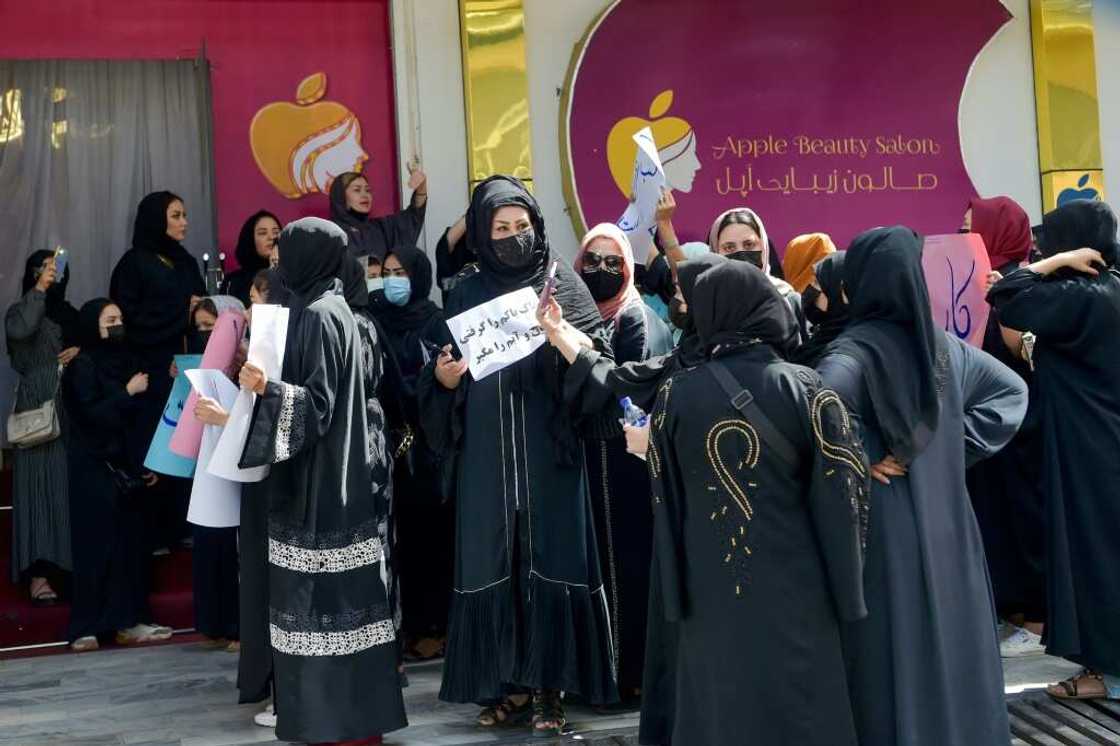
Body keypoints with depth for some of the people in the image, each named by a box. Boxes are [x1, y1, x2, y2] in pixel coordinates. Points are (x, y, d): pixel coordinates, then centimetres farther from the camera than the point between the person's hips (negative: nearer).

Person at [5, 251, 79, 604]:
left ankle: (71, 562, 9)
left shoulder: (71, 314, 17)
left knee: (70, 485, 2)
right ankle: (38, 572, -9)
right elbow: (19, 331, -20)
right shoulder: (21, 310, 3)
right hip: (37, 409, -4)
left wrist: (81, 351, -1)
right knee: (39, 485, -7)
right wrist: (39, 289, -13)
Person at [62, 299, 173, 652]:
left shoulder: (126, 361, 12)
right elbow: (91, 415, -16)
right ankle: (87, 626, 2)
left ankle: (129, 621, 11)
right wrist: (128, 392, -12)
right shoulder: (82, 366, -6)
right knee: (96, 544, -5)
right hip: (94, 470, -6)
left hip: (126, 466, 6)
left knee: (130, 542, 5)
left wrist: (146, 463, 9)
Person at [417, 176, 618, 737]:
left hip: (548, 451, -2)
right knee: (493, 562, 5)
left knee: (549, 559, 0)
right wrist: (443, 377, -10)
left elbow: (599, 360, -5)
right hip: (485, 456, 2)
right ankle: (507, 682, 16)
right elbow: (443, 383, 11)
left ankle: (550, 684, 10)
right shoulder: (467, 294, 11)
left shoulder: (561, 283, 3)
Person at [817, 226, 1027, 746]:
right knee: (948, 646, 17)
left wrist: (863, 458, -19)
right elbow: (1011, 390, 14)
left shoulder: (855, 350, -16)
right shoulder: (943, 343, 4)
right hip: (946, 523, 6)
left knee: (894, 659, 4)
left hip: (884, 529, -6)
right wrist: (956, 447, 6)